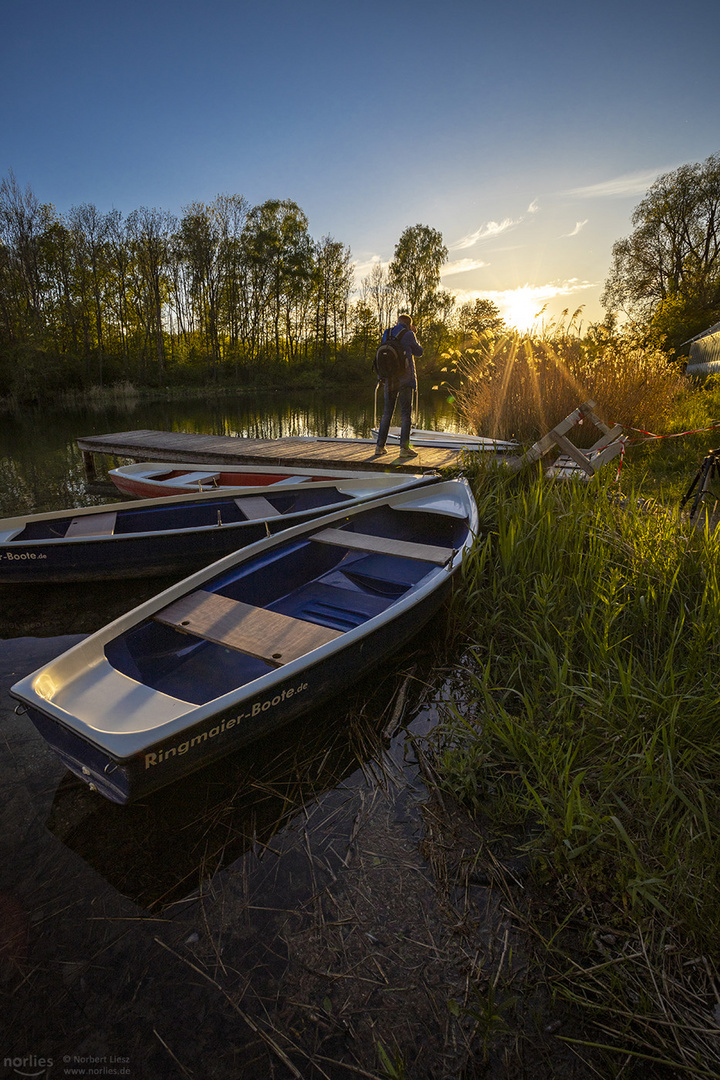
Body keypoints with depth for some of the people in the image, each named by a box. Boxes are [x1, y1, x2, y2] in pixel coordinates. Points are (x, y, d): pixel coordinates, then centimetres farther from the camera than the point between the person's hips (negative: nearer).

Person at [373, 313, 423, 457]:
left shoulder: (387, 335, 12)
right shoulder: (408, 335, -3)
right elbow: (419, 352, 12)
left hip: (389, 379, 5)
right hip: (405, 379, -5)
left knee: (387, 412, 11)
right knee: (406, 412, -1)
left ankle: (380, 446, 9)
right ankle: (404, 447, -6)